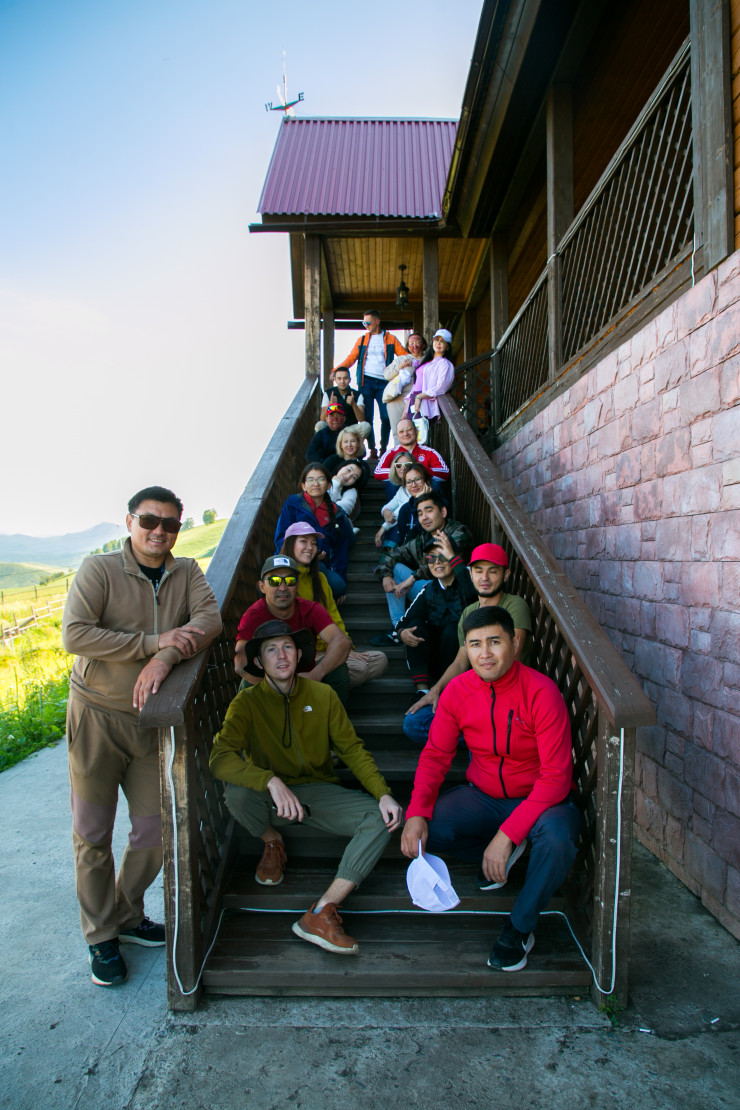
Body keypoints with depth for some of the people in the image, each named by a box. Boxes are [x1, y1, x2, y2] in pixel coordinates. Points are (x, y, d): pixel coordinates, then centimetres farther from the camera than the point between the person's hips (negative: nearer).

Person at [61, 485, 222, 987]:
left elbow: (210, 619, -12)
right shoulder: (99, 569, -9)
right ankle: (102, 936, 28)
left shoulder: (186, 572, 3)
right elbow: (75, 635, -20)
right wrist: (155, 641, -24)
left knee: (155, 828, 11)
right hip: (96, 716, -3)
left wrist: (166, 658, -28)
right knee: (93, 833, 8)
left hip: (151, 719, 4)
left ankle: (127, 916, 36)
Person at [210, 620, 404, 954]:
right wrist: (271, 782, -38)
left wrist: (383, 794, -15)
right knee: (236, 793, -34)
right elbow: (220, 758, -22)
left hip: (319, 792, 2)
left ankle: (321, 912, -25)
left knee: (384, 817, -22)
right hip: (271, 800, -1)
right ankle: (272, 842, 0)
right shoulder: (247, 703, -8)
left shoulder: (322, 695, 0)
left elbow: (352, 749, 0)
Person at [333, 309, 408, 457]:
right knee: (367, 417, -3)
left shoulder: (390, 338, 11)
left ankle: (384, 448, 8)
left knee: (386, 417, -7)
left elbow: (404, 355, 6)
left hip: (383, 382, -1)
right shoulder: (362, 339, 15)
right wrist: (337, 369, -5)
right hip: (366, 381, 1)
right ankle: (372, 449, 5)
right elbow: (351, 358, 10)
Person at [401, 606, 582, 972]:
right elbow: (435, 756, -4)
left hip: (541, 799, -3)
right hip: (483, 796, 4)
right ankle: (500, 857, 11)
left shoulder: (541, 692, -22)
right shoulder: (457, 691, -9)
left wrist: (508, 833, -30)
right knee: (422, 831, -18)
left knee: (557, 839, -35)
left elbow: (555, 776, -23)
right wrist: (417, 813, -21)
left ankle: (520, 928, -6)